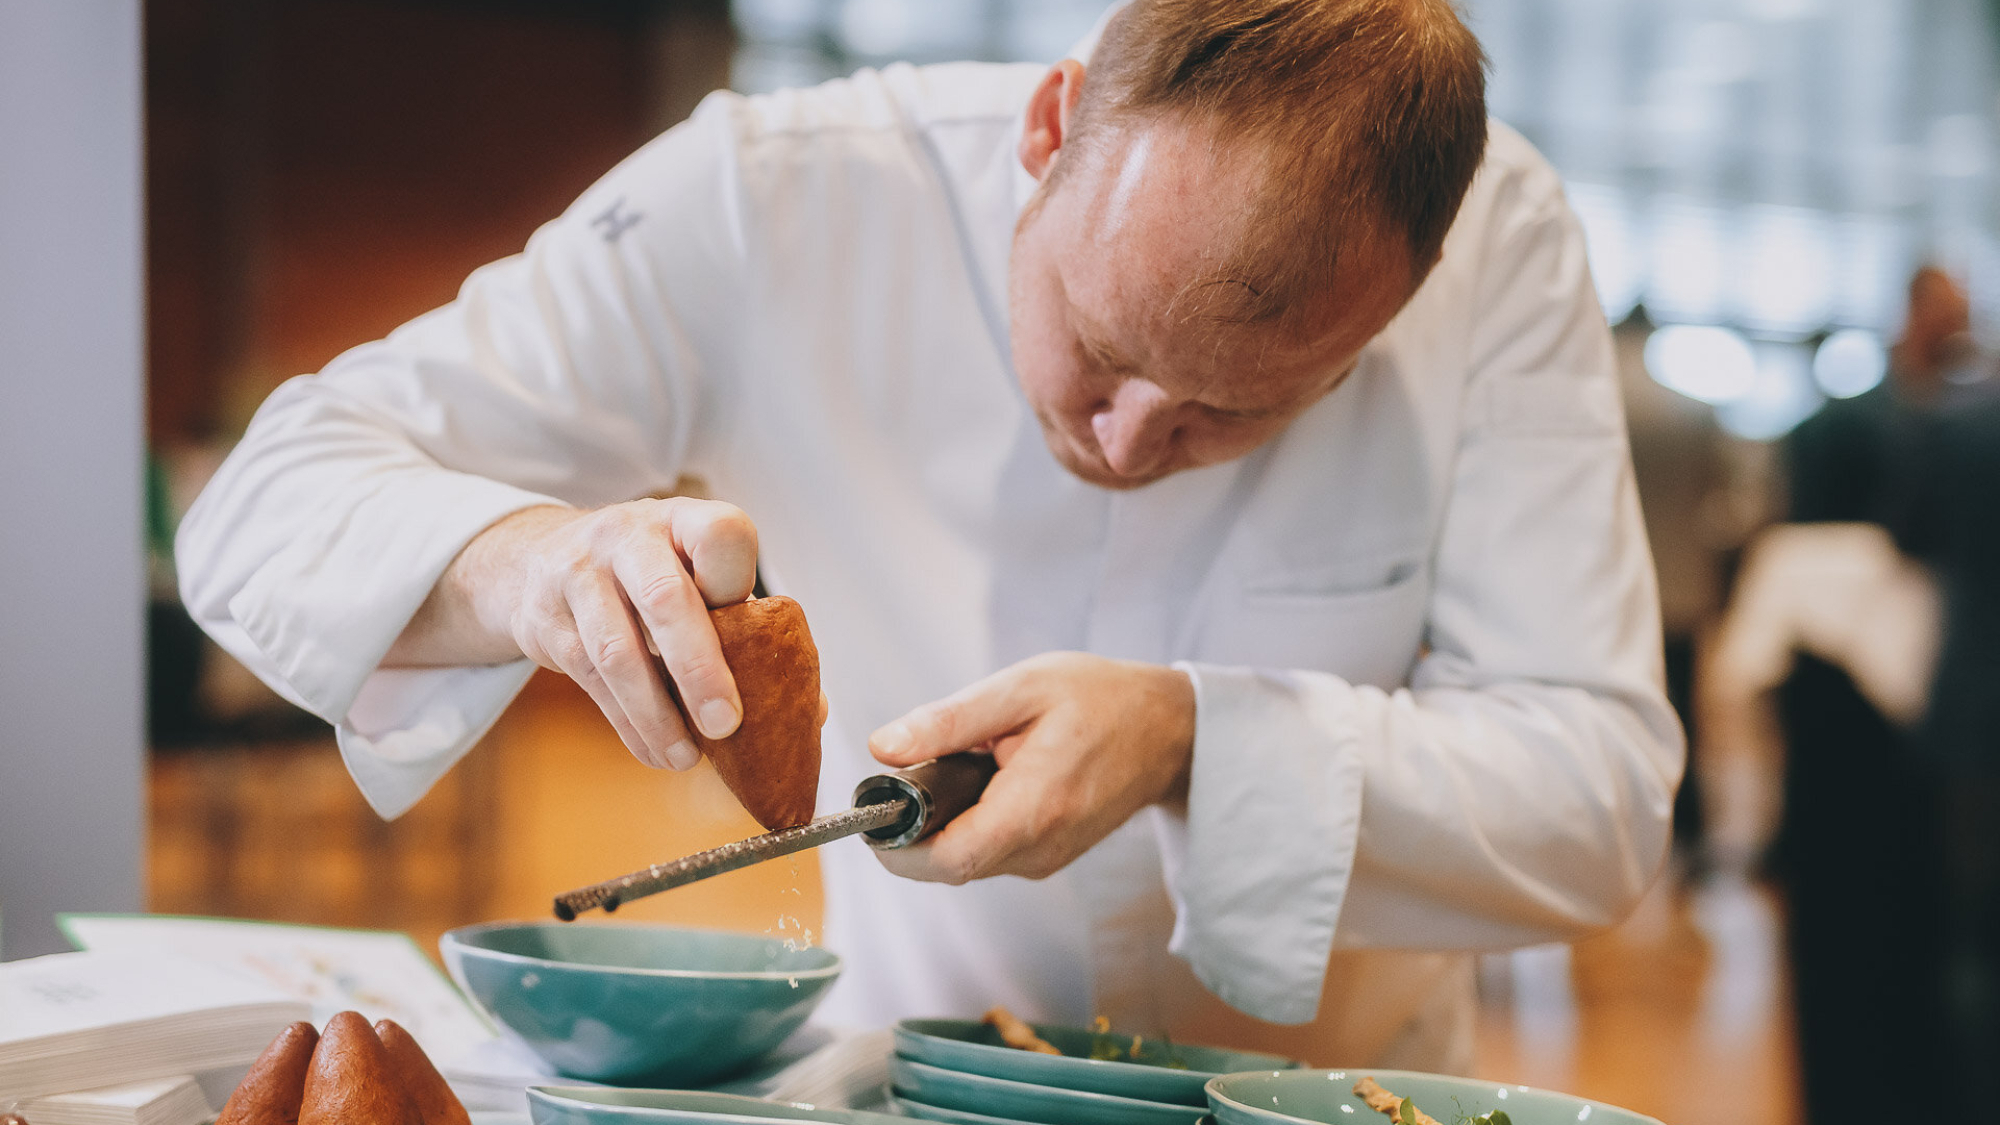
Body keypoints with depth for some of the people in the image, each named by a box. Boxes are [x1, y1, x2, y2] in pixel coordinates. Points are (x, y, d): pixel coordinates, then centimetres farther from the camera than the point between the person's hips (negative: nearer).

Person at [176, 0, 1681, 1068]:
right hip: (908, 1070, 0)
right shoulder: (776, 206, -17)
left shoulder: (1497, 247, -16)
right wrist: (528, 564, -35)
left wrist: (1192, 742, -30)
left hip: (1331, 1093, 0)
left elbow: (1605, 793, -15)